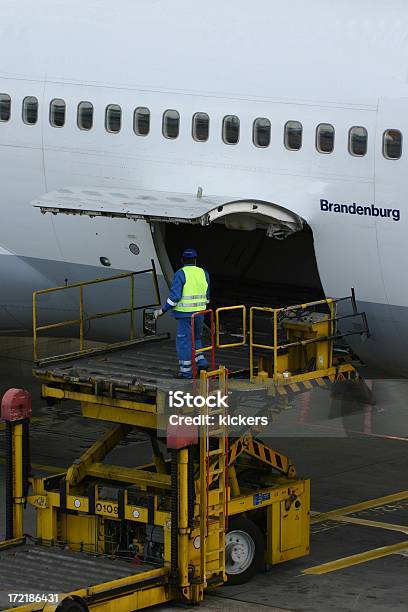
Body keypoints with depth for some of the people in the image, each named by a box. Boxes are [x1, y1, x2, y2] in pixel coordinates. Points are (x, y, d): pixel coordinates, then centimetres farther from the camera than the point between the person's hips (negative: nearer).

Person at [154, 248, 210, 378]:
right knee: (195, 338, 24)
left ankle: (186, 371, 4)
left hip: (185, 314, -5)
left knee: (184, 340, 2)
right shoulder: (203, 273, 6)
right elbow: (207, 295, 13)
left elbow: (174, 295, -17)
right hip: (199, 313, 5)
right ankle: (200, 360, 10)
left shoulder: (180, 274, -10)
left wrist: (162, 310, -9)